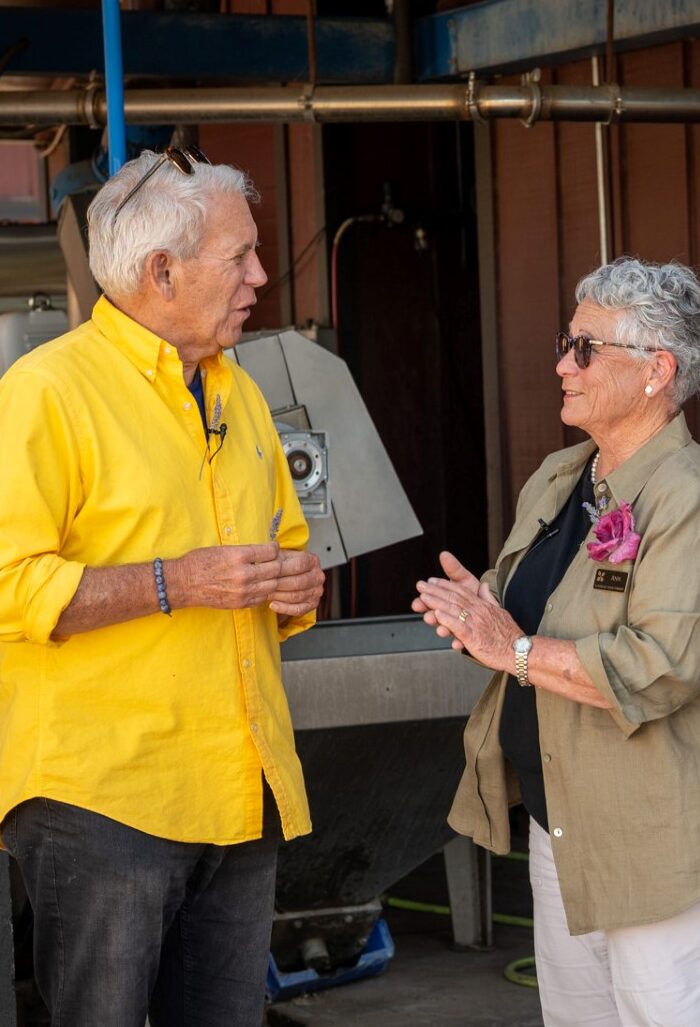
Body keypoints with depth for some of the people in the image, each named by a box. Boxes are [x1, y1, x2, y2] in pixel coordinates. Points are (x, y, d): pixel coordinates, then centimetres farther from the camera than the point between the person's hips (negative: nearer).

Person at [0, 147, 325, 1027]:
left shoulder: (238, 394, 18)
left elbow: (287, 546, 31)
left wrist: (297, 584, 7)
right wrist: (175, 583, -20)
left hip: (240, 790, 7)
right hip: (101, 791, -7)